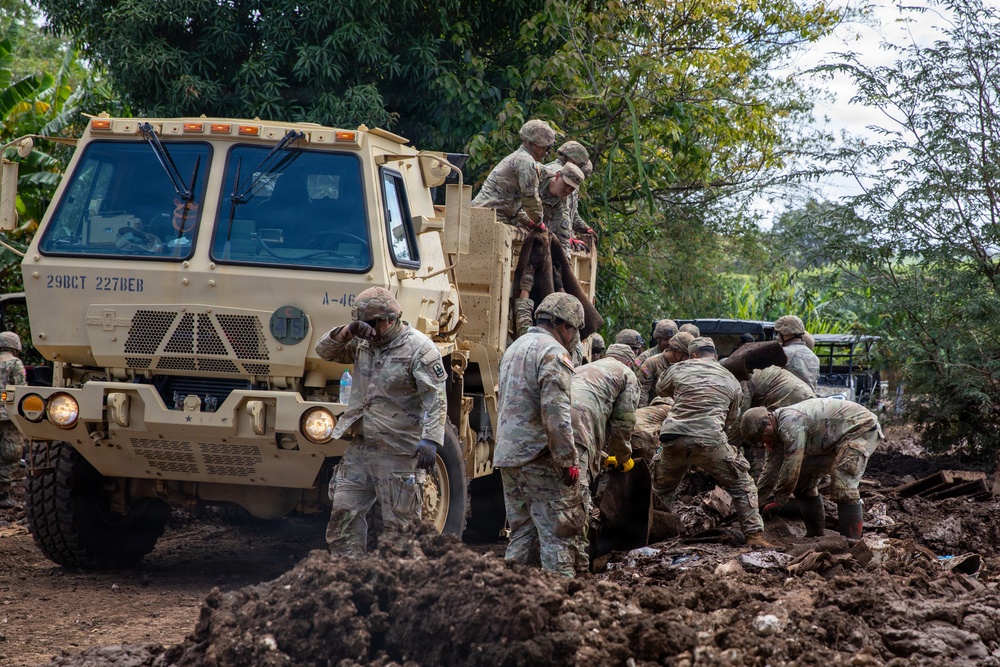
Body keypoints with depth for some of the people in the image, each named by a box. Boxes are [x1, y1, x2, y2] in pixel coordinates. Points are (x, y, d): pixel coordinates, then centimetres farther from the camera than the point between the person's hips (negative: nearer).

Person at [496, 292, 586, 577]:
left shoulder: (514, 348, 19)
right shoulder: (554, 353, -11)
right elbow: (556, 414, -19)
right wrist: (569, 462, -17)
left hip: (506, 456, 9)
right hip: (540, 458, -9)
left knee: (521, 533, 14)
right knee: (558, 535, -5)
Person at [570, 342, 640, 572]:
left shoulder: (584, 369, 42)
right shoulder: (627, 376, 21)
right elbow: (623, 422, 14)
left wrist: (600, 456, 51)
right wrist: (623, 458, 29)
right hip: (577, 428, -7)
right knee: (577, 493, -10)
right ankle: (578, 562, -14)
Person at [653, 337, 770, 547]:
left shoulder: (679, 369, 13)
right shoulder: (731, 380, 15)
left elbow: (660, 389, 32)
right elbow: (732, 417, 25)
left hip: (672, 440, 2)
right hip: (710, 441, -1)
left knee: (661, 490, 26)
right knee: (741, 486, 13)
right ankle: (754, 535, 5)